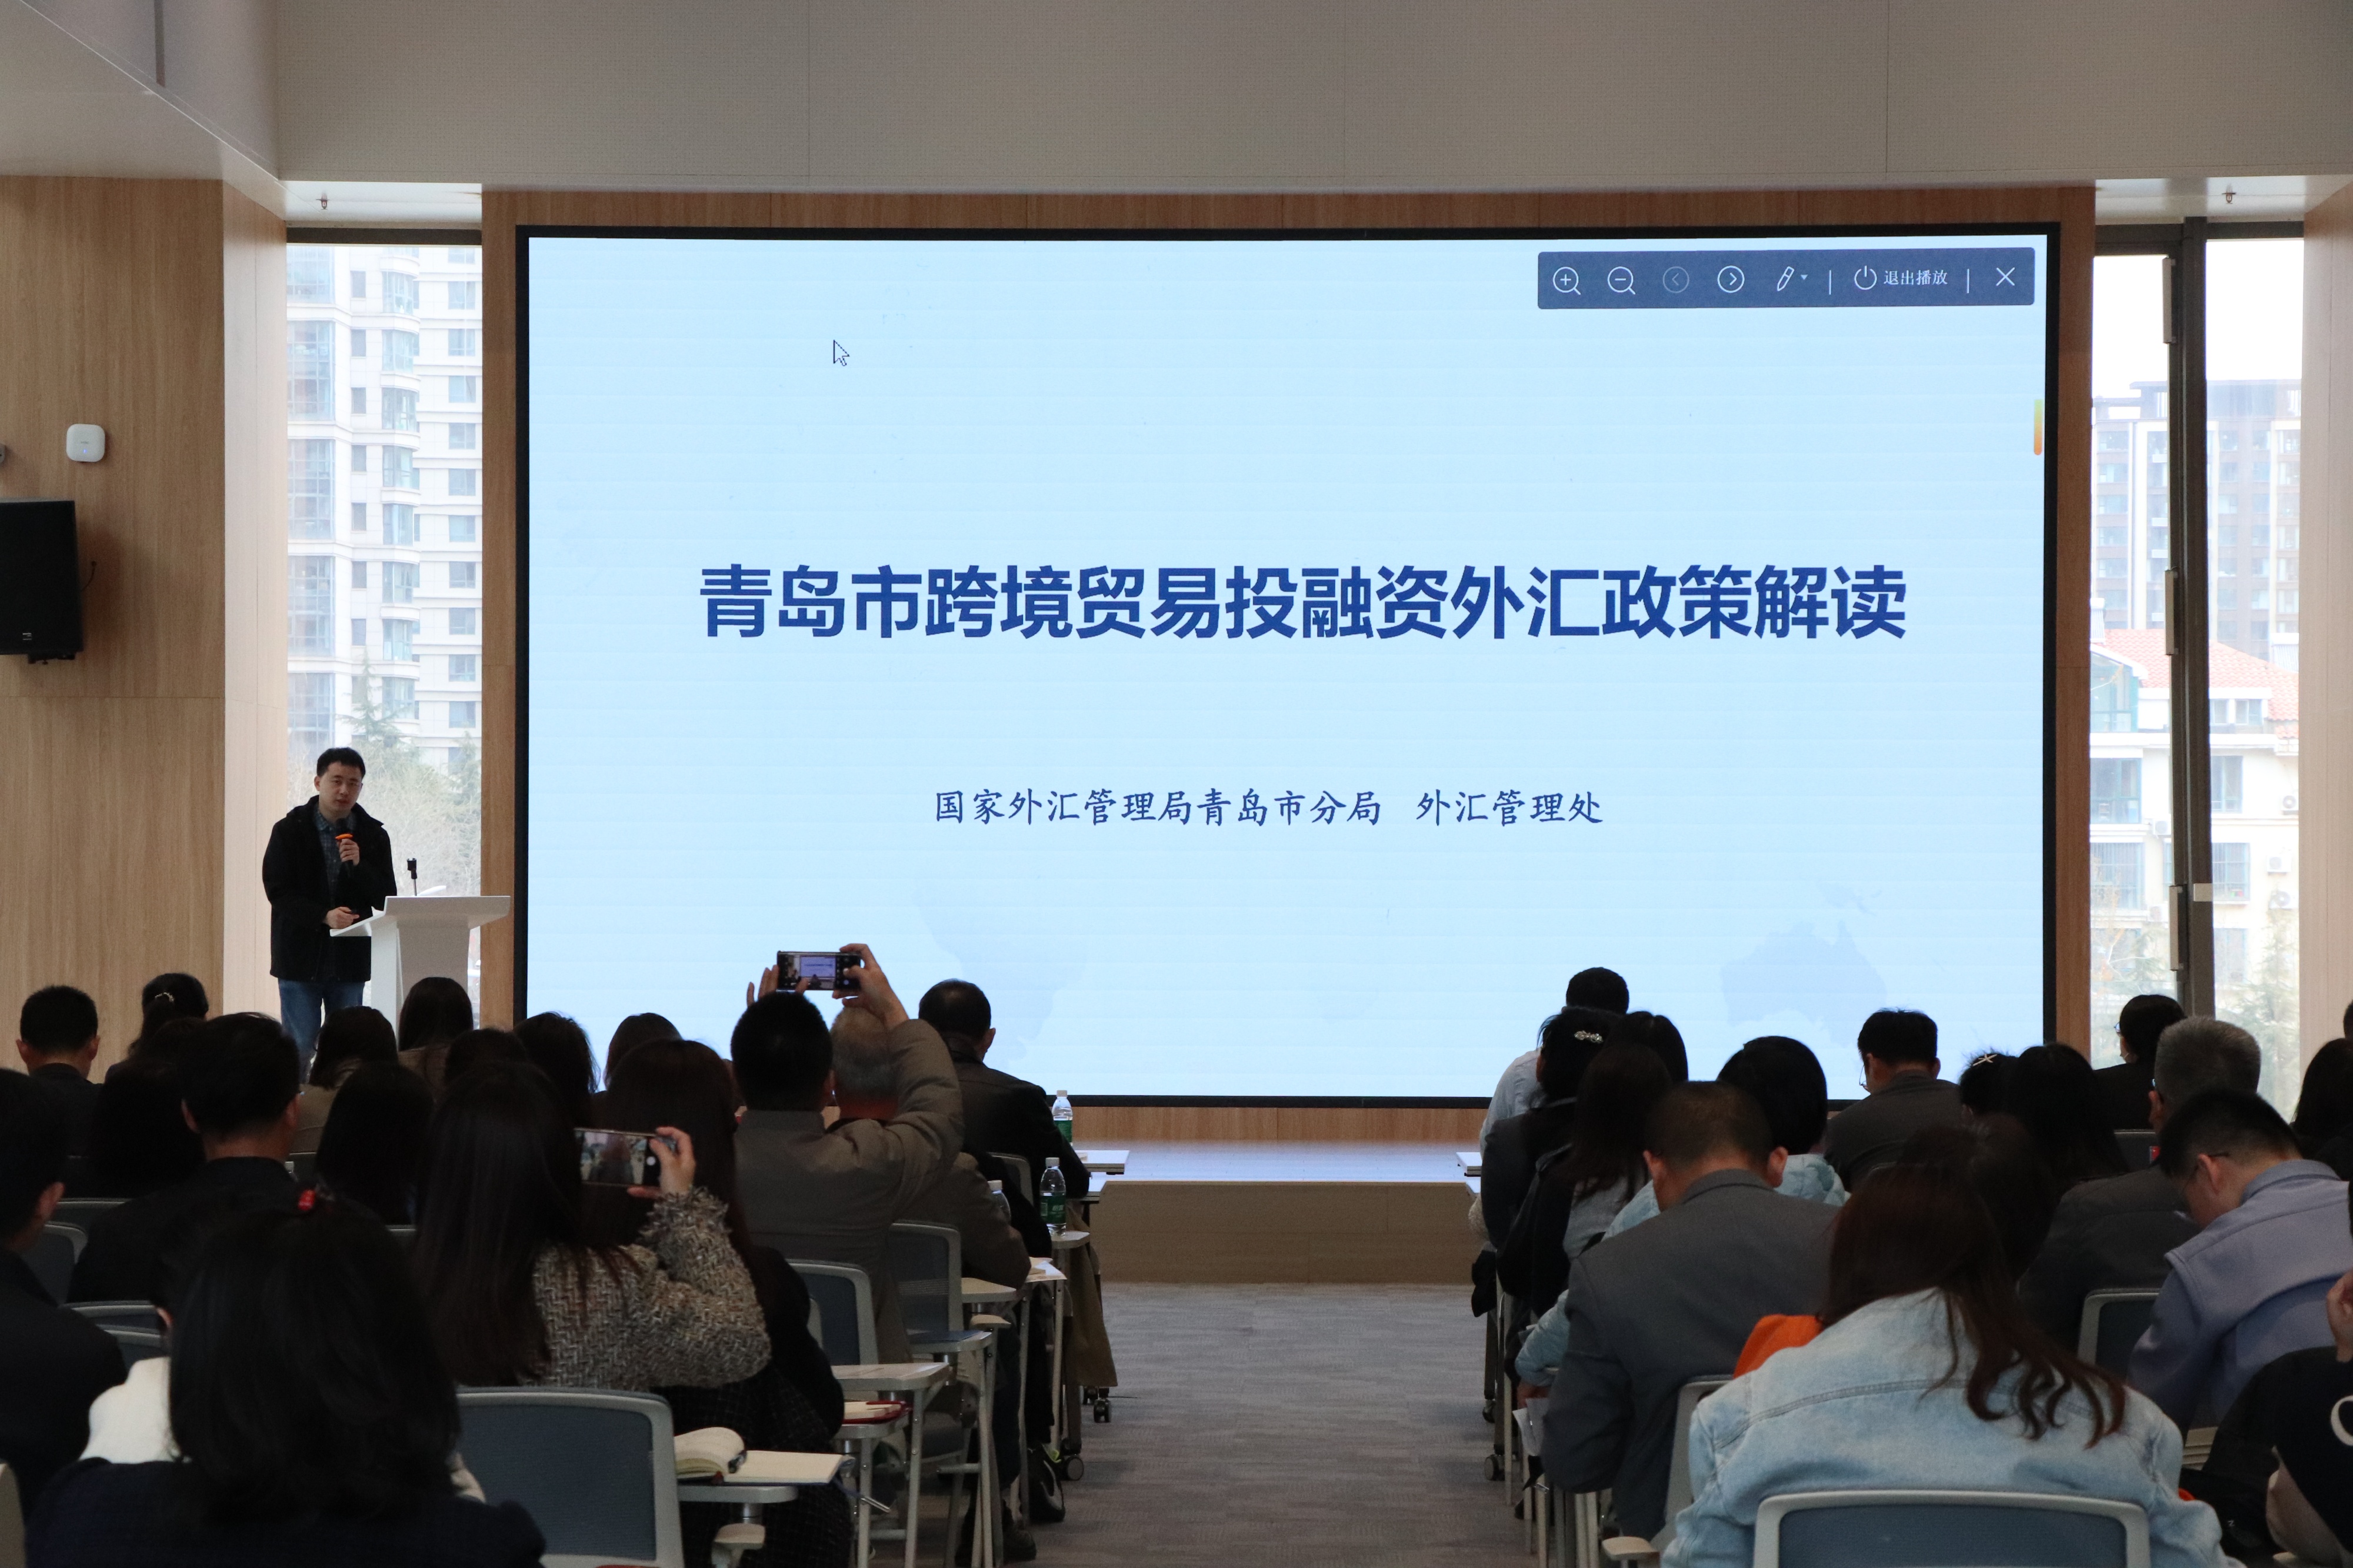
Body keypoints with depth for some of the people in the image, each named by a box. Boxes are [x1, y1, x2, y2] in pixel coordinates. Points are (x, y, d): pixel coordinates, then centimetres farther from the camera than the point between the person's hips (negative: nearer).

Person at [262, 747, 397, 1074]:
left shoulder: (373, 835, 5)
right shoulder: (289, 831, -1)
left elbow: (386, 899, 1)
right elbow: (278, 891, -7)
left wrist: (359, 865, -17)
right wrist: (324, 916, -21)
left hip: (350, 960, 2)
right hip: (301, 956, -2)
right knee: (298, 1047, -2)